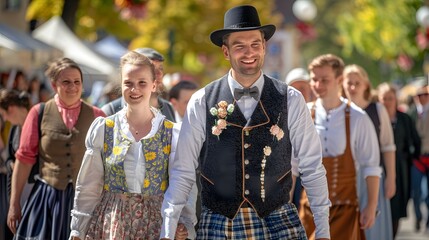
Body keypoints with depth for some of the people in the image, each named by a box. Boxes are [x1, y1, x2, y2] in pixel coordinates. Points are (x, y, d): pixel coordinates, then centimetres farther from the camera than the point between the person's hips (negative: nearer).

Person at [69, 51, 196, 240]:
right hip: (110, 223, 1)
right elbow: (88, 188, 6)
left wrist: (184, 223, -17)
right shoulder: (102, 128, 2)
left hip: (154, 224, 0)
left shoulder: (172, 134, -1)